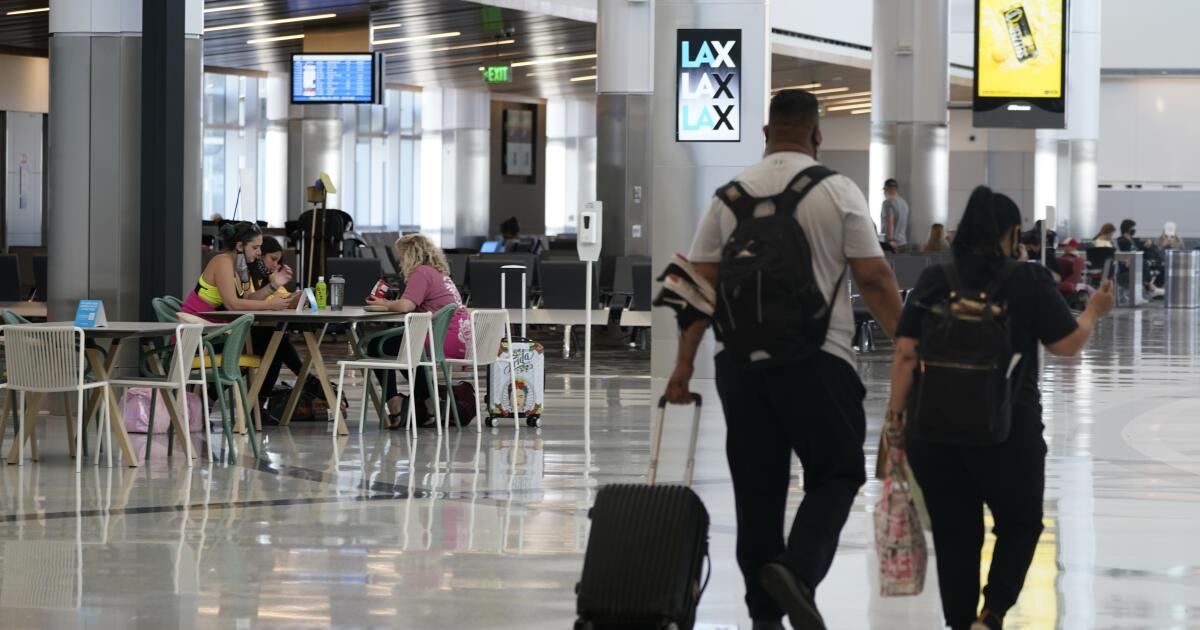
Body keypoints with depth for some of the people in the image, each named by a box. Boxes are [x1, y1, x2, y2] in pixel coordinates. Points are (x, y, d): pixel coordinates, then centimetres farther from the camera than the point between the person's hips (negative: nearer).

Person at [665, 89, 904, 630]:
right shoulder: (838, 191, -2)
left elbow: (701, 283, 5)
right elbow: (874, 279, -5)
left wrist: (684, 364, 9)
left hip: (741, 358, 4)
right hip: (818, 358, -4)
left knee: (757, 484, 10)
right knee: (835, 474, 5)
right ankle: (798, 570, -20)